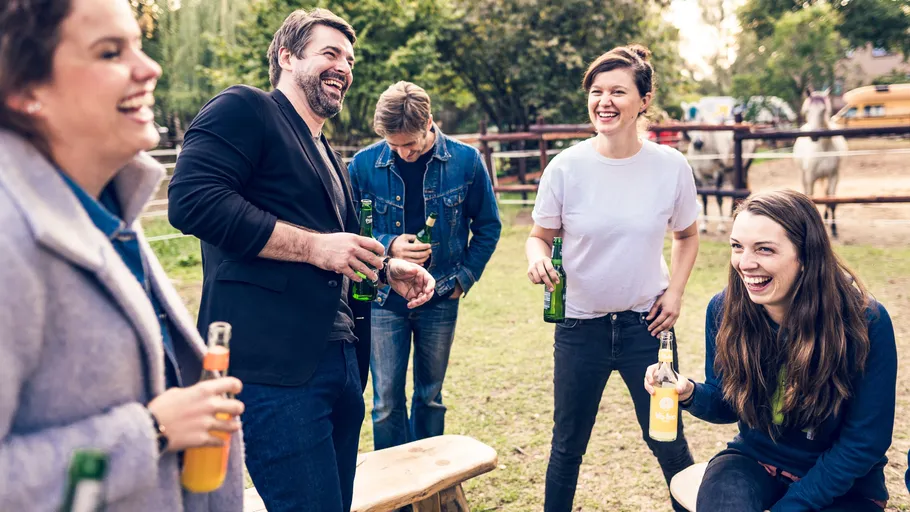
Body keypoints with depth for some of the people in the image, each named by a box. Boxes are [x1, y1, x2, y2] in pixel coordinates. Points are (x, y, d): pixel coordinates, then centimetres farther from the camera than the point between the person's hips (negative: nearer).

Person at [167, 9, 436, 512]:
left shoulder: (328, 157, 25)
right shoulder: (243, 108, -3)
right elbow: (192, 200, -18)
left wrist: (388, 271, 14)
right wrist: (313, 245, -18)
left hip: (339, 360, 9)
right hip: (274, 364, -9)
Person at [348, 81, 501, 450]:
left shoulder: (466, 160, -6)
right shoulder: (364, 164, -8)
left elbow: (488, 226, 6)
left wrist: (464, 277, 0)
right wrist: (388, 246, -17)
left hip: (440, 299, 1)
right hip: (385, 298, 0)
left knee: (430, 397, 13)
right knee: (386, 402, 2)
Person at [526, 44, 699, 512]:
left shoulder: (671, 166, -7)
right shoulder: (566, 167, -10)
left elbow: (687, 235, 10)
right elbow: (540, 235, 0)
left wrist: (675, 291, -2)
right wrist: (537, 257, -22)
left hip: (646, 323, 0)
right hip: (580, 325, 0)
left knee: (668, 443, 9)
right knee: (568, 445, 13)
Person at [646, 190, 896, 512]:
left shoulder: (865, 322, -20)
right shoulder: (724, 310, -11)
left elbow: (863, 443, -13)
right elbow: (728, 405, 3)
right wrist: (692, 395, -20)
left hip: (841, 480, -1)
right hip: (754, 460, 2)